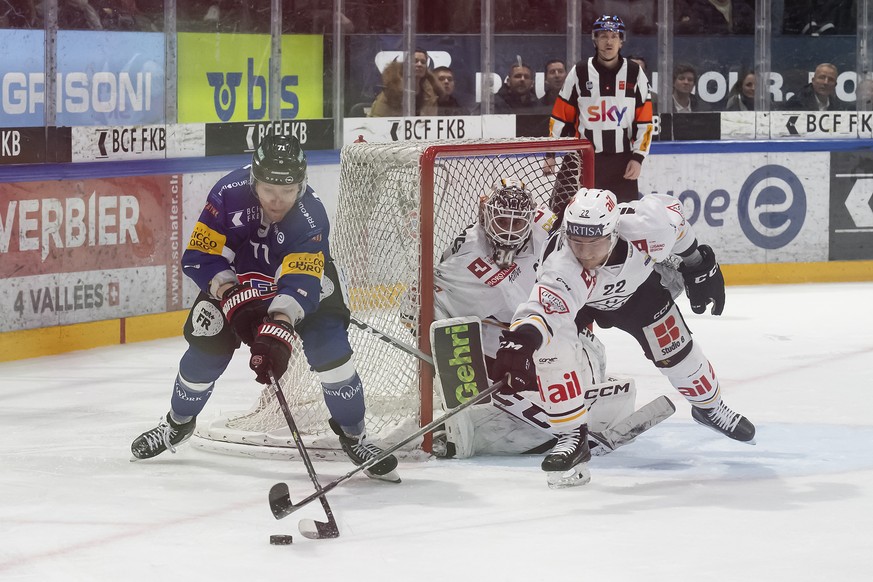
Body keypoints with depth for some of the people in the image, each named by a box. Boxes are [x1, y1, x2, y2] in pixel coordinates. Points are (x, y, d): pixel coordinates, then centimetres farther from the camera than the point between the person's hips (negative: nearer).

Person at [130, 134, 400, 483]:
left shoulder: (310, 216, -36)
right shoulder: (230, 193, -31)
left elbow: (300, 285, -45)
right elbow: (200, 257, -25)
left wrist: (277, 332, -59)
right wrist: (234, 298, -39)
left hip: (305, 273, -2)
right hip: (236, 276, 2)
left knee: (329, 347, -19)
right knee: (207, 346, -8)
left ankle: (353, 435, 0)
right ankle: (178, 422, 21)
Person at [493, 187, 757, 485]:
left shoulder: (645, 224, -40)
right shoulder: (562, 268, -47)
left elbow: (671, 210, -16)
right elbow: (542, 311, -63)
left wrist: (698, 264, -3)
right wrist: (521, 340, -85)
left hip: (637, 286, 2)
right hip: (573, 297, -2)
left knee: (676, 351, 8)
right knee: (554, 347, -26)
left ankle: (710, 406, 40)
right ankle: (573, 437, -9)